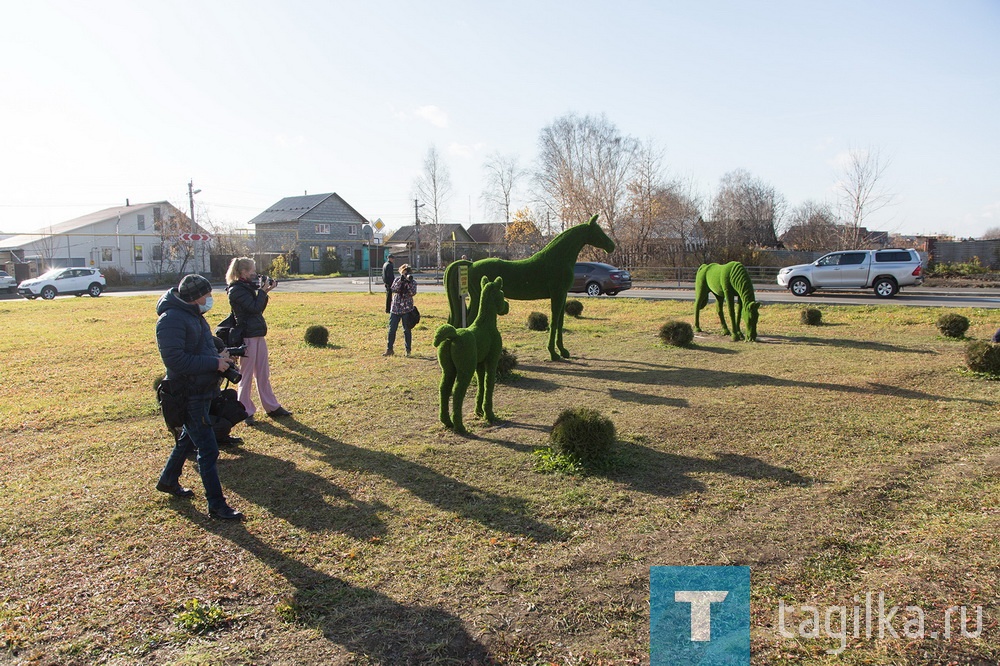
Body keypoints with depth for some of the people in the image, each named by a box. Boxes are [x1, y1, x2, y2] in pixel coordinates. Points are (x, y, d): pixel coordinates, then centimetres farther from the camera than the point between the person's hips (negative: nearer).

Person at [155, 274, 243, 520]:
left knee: (188, 438, 26)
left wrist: (219, 357, 5)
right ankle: (216, 505, 3)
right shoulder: (172, 319, -21)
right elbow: (175, 360, -28)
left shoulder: (194, 315, 11)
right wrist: (214, 363, -24)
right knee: (208, 450, -5)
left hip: (202, 391, 10)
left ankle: (168, 480, 47)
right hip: (188, 396, -10)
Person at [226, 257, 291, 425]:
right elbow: (255, 308, -20)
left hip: (258, 336, 9)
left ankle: (272, 407, 23)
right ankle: (245, 412, 11)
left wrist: (264, 292, 5)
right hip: (247, 337, -9)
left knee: (263, 374, 15)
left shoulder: (247, 288, 13)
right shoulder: (236, 290, -13)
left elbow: (258, 309, 15)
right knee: (246, 376, 1)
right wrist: (263, 291, -11)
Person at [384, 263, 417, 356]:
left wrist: (409, 282, -22)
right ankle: (389, 349, 11)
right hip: (395, 309, 2)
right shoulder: (397, 280, 7)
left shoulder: (413, 282, 2)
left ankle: (408, 350, 13)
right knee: (392, 329, 2)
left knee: (407, 330, 4)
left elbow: (413, 293, -14)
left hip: (407, 310, -2)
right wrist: (401, 281, -19)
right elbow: (393, 289, -10)